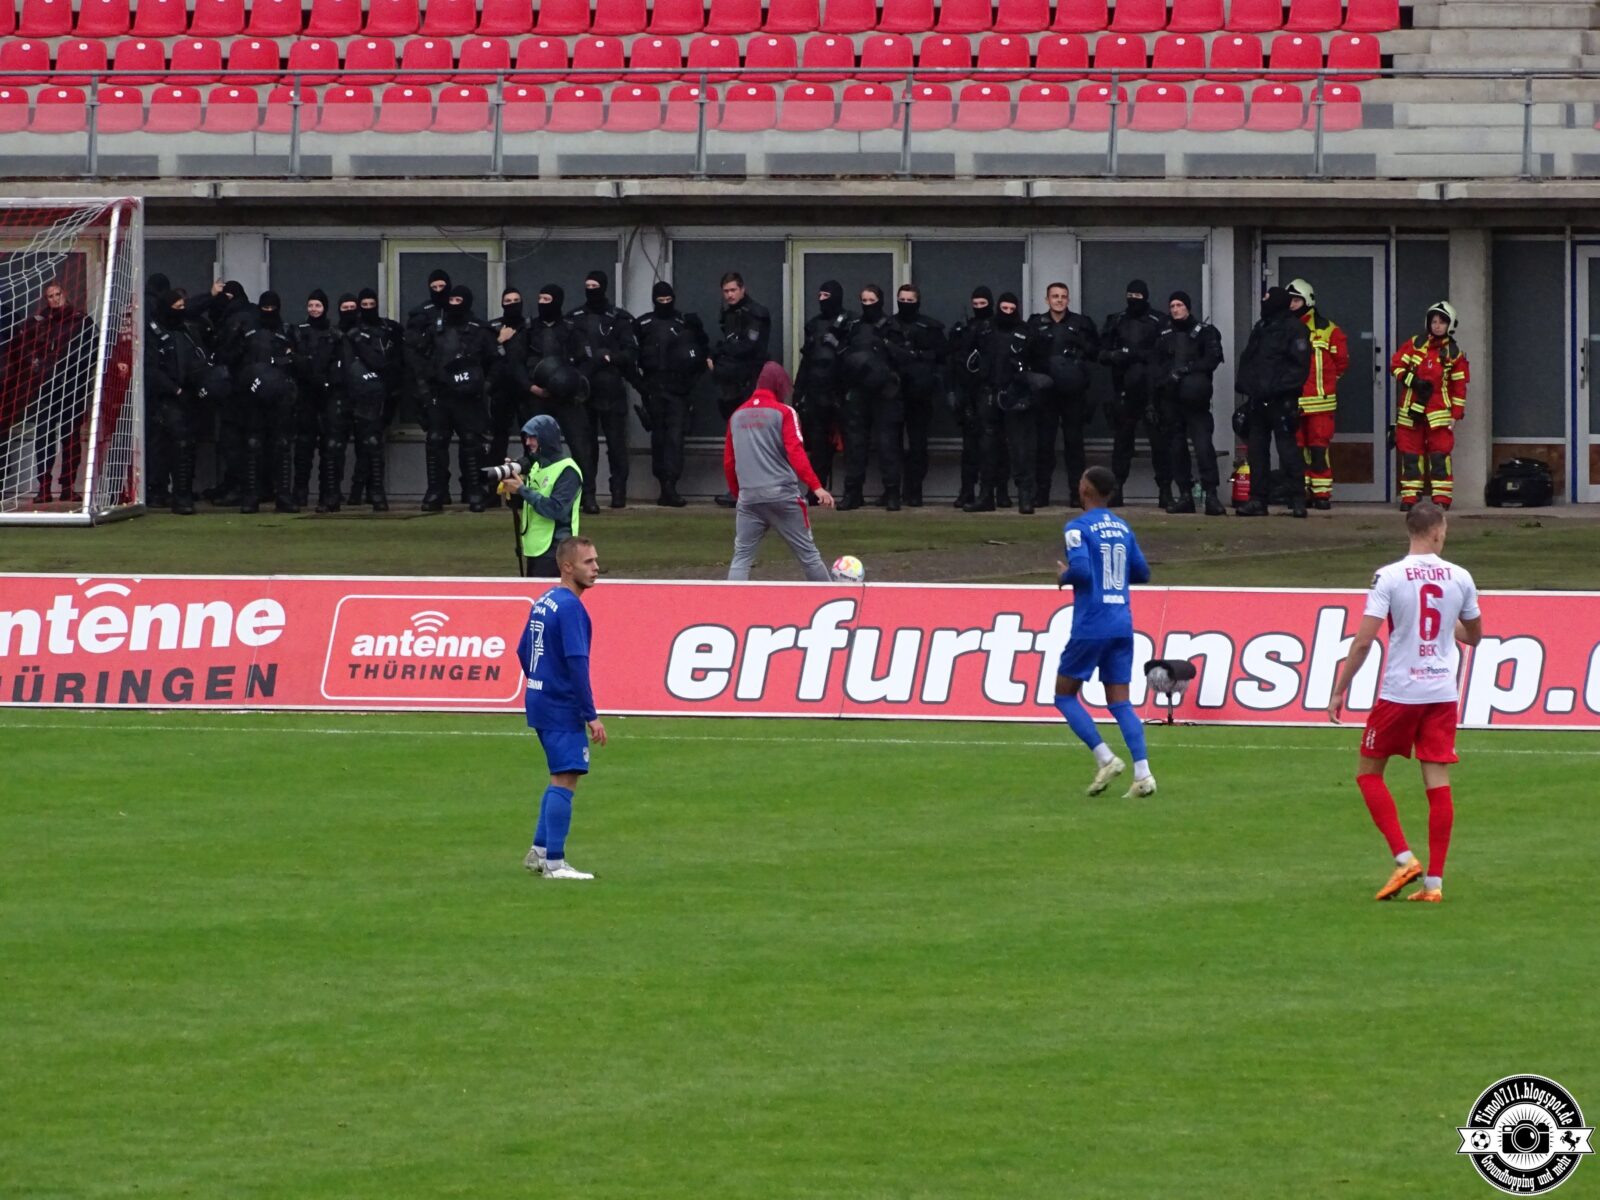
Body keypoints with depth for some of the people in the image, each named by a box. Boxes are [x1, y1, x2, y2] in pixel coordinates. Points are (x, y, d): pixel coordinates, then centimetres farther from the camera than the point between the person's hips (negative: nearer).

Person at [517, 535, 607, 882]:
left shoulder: (543, 602, 11)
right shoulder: (570, 607, -17)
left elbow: (523, 651, 19)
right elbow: (576, 663, -22)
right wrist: (591, 716, -20)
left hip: (540, 700, 9)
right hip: (563, 708, -9)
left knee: (562, 777, 18)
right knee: (565, 779, -6)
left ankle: (539, 852, 21)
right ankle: (554, 863, -6)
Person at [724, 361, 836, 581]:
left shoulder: (738, 415, 11)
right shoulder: (783, 412, -3)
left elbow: (728, 462, 15)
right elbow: (796, 453, -13)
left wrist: (736, 493, 27)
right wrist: (816, 487, -16)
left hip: (749, 496, 3)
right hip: (783, 495, -3)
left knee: (741, 557, 5)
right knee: (808, 554, 6)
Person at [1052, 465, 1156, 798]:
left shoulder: (1078, 528, -8)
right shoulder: (1122, 527, 12)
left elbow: (1080, 570, -21)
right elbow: (1142, 573, 17)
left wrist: (1064, 577, 0)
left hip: (1090, 626, -6)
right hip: (1122, 626, 6)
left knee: (1065, 696, 8)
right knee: (1120, 703, 6)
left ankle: (1105, 759, -7)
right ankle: (1142, 773, -9)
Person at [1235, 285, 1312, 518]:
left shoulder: (1293, 329, -5)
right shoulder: (1260, 329, 19)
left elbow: (1299, 365, -12)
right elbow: (1247, 359, 24)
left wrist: (1282, 387, -19)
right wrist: (1244, 384, 9)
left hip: (1280, 401, -8)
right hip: (1258, 400, 8)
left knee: (1288, 450, -8)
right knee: (1257, 450, 8)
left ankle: (1298, 499, -5)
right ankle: (1258, 499, 12)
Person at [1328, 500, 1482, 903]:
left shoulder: (1389, 577, -9)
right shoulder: (1460, 578, 1)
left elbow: (1363, 640, -13)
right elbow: (1474, 635, 16)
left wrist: (1339, 691, -5)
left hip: (1399, 692, -3)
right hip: (1443, 693, 3)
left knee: (1369, 772, 13)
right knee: (1438, 783, 4)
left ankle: (1404, 858, 0)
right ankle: (1434, 881, 2)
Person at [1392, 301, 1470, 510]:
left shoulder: (1454, 354, 3)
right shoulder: (1416, 344, 6)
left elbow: (1459, 387, 3)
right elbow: (1396, 364, 4)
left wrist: (1456, 415, -2)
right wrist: (1412, 381, -12)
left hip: (1438, 412, -2)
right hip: (1411, 409, 2)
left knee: (1440, 454, -7)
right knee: (1410, 453, 3)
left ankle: (1442, 498, -4)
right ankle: (1409, 497, 9)